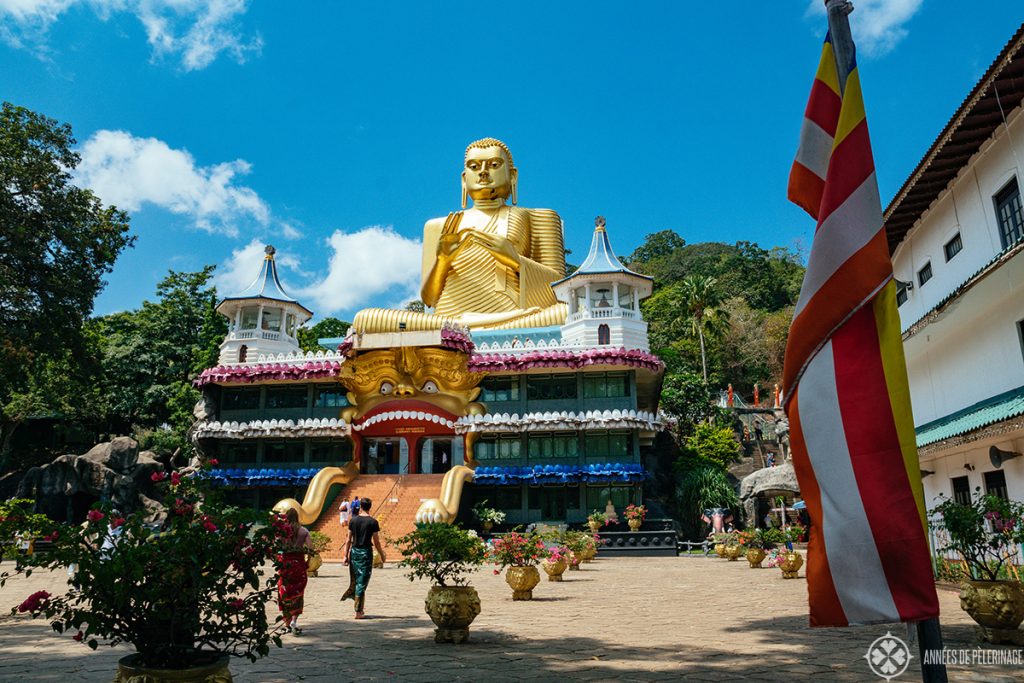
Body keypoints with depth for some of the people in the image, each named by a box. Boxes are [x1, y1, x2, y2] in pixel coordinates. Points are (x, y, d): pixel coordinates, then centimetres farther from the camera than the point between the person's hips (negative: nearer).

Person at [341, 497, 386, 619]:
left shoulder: (353, 520, 2)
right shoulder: (373, 522, -7)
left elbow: (349, 540, 3)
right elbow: (376, 542, -5)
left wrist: (346, 555, 9)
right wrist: (382, 555, 8)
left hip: (354, 551, 3)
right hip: (366, 552, -3)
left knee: (355, 580, 19)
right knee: (362, 583, 1)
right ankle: (358, 612, 5)